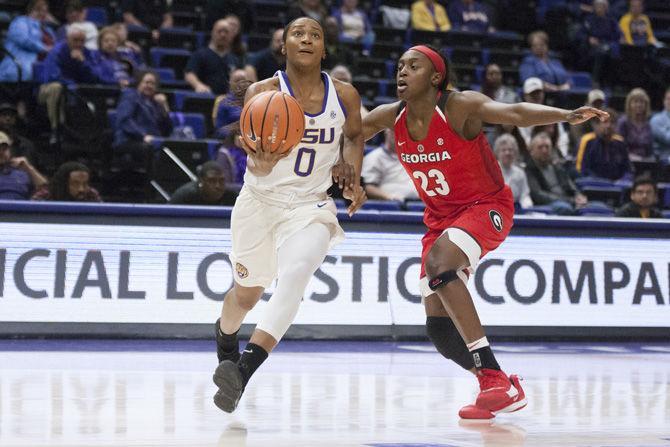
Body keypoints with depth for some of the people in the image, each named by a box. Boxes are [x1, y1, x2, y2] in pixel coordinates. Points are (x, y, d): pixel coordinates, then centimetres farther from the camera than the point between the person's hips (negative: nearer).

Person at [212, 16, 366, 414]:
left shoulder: (344, 96, -7)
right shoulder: (263, 93, -15)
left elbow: (354, 135, 17)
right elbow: (255, 166, -26)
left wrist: (353, 177, 2)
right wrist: (264, 159, -50)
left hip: (310, 206, 0)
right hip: (259, 201, 0)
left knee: (295, 275, -28)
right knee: (247, 293, 15)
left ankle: (243, 369, -36)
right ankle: (225, 339, 51)